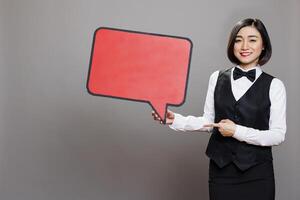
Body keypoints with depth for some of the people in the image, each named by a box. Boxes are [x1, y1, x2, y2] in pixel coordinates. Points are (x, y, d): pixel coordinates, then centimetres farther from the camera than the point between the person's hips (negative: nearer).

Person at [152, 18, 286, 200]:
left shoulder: (274, 86, -4)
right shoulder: (217, 78, 5)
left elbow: (278, 135, -7)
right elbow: (209, 121, 9)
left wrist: (237, 131, -15)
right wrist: (175, 120, -3)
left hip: (256, 173, -2)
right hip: (220, 170, 2)